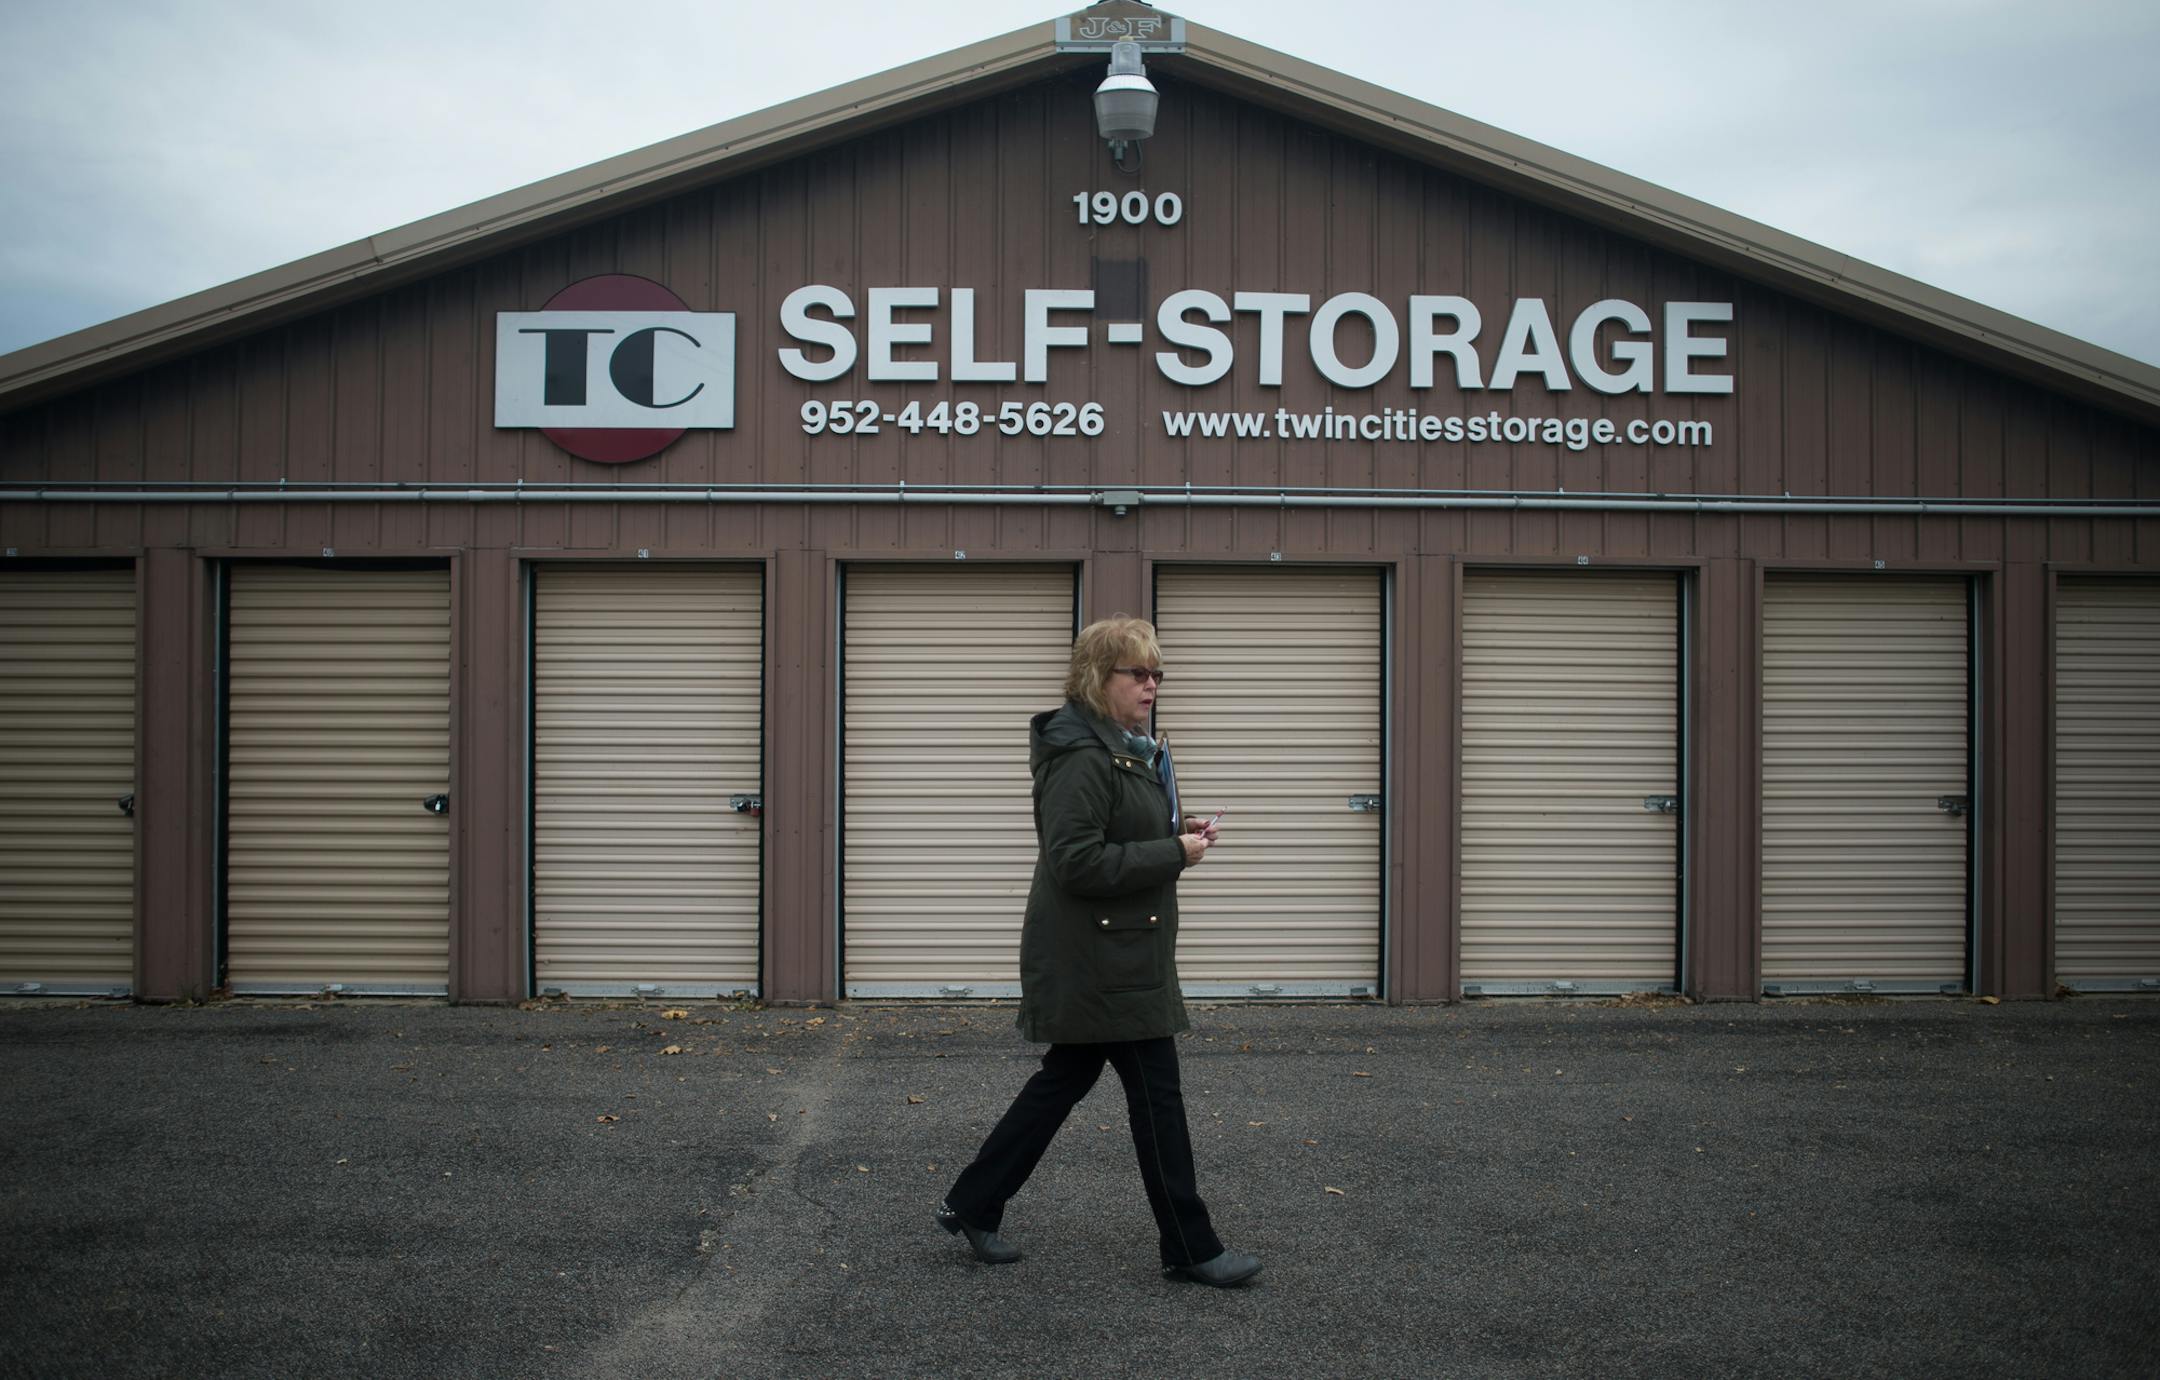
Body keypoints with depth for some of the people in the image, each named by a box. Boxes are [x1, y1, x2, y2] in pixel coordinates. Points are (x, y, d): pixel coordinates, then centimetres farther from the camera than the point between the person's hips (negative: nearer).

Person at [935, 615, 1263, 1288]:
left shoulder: (1126, 750, 14)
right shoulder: (1082, 756, -19)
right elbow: (1077, 861, -25)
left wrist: (1177, 831, 6)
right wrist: (1175, 854, -20)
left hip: (1097, 960, 11)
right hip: (1101, 961, -11)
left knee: (1067, 1078, 16)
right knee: (1157, 1093, -1)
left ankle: (972, 1206, 26)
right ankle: (1191, 1249, 10)